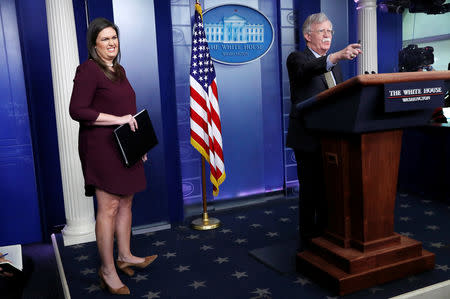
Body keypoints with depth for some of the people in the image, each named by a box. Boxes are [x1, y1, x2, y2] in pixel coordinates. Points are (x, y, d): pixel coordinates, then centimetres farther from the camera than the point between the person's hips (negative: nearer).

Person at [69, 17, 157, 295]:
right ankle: (108, 270, 9)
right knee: (109, 207, -4)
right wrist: (118, 119, -19)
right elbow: (77, 110, -19)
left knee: (126, 202, 14)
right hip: (101, 147, -8)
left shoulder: (119, 70, 16)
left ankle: (125, 256, 28)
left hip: (124, 147, 9)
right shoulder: (88, 70, -10)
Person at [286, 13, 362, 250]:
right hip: (308, 138, -6)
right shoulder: (297, 59, -4)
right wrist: (337, 56, -44)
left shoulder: (333, 64, 19)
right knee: (309, 190, 0)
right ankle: (307, 241, 13)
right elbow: (307, 69, -28)